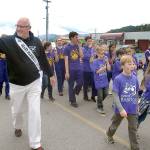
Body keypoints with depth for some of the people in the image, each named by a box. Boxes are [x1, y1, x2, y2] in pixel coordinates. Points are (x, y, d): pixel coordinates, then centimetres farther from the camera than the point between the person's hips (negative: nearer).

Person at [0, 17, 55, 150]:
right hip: (17, 84, 0)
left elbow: (43, 59, 6)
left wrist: (51, 74, 13)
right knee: (17, 110, 19)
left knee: (35, 112, -3)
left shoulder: (36, 41, -4)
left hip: (34, 82, 0)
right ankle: (18, 127, 53)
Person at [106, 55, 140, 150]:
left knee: (133, 129, 8)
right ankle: (109, 134, 52)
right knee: (115, 124, 22)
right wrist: (121, 109, -24)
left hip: (133, 109, 3)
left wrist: (137, 105, 14)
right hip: (121, 109, -2)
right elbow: (115, 95, -18)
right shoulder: (118, 79, -18)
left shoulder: (135, 78, -4)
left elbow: (136, 93, 9)